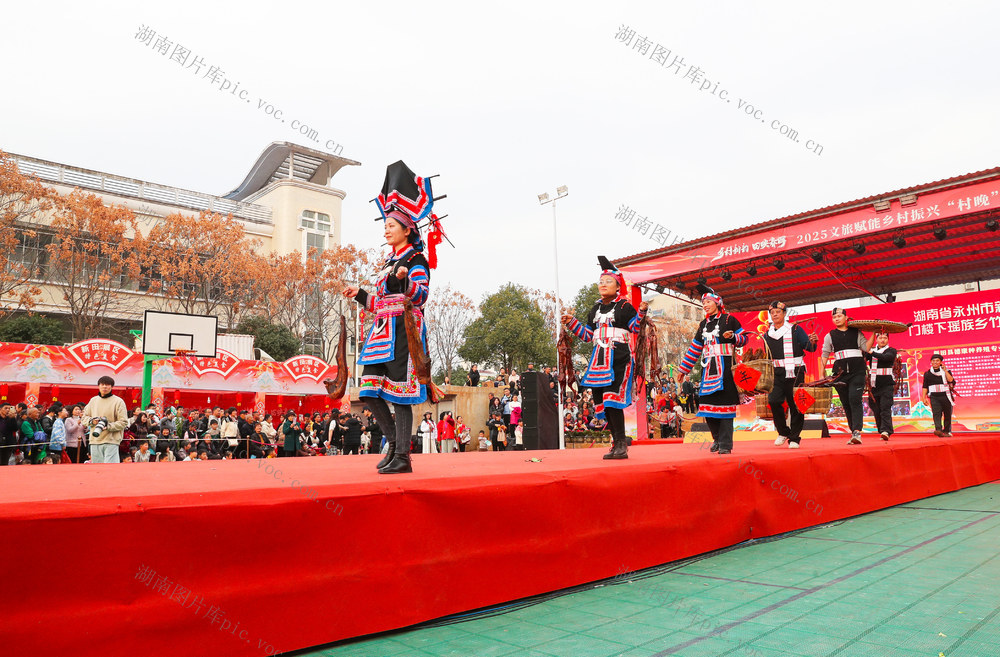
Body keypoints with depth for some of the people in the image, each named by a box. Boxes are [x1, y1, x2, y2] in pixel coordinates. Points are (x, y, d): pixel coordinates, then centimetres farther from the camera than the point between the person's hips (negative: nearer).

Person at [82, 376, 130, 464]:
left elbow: (123, 422, -5)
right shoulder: (93, 400, 14)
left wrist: (109, 426, -19)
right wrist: (92, 420, -3)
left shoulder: (118, 401, -2)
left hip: (111, 441, -5)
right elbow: (84, 418, 19)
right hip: (95, 441, 5)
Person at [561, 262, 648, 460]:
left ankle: (621, 444, -11)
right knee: (601, 400, 5)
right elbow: (587, 334, 23)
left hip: (619, 358, -7)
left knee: (612, 400, -17)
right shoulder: (596, 309, 19)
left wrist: (641, 312, -20)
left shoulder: (624, 306, 2)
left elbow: (635, 328, -5)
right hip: (600, 359, 7)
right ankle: (616, 443, 15)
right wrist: (572, 323, 16)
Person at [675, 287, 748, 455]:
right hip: (708, 368, 6)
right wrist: (683, 369, 20)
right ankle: (718, 440, 16)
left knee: (724, 404, -9)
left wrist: (732, 337, -18)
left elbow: (743, 338, 4)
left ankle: (725, 444, -5)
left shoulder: (729, 319, 3)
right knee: (708, 404, 1)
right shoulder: (703, 324, 19)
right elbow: (695, 348, 22)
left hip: (724, 367, -6)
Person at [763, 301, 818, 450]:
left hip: (795, 372, -2)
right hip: (776, 374, 3)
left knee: (795, 404, -1)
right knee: (773, 401, -12)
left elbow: (809, 347, -1)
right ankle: (783, 432, 9)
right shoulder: (767, 335, 13)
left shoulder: (795, 329, 3)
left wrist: (812, 342, -21)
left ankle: (794, 438, 11)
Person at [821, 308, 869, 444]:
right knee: (846, 404, 5)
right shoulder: (830, 336, 12)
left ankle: (857, 432, -23)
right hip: (840, 371, 2)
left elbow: (866, 347, 2)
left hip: (857, 371, -2)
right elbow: (825, 355, 16)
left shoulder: (856, 333, 10)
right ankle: (853, 431, 15)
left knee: (855, 400, -17)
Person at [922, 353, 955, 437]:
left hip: (945, 396, 0)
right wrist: (924, 398, 6)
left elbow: (950, 380, -13)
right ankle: (938, 430, -28)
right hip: (934, 397, 0)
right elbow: (925, 387, 12)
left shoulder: (946, 372, 7)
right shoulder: (927, 373, 10)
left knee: (947, 415, 5)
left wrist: (945, 370, -11)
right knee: (936, 413, -15)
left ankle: (947, 431, 16)